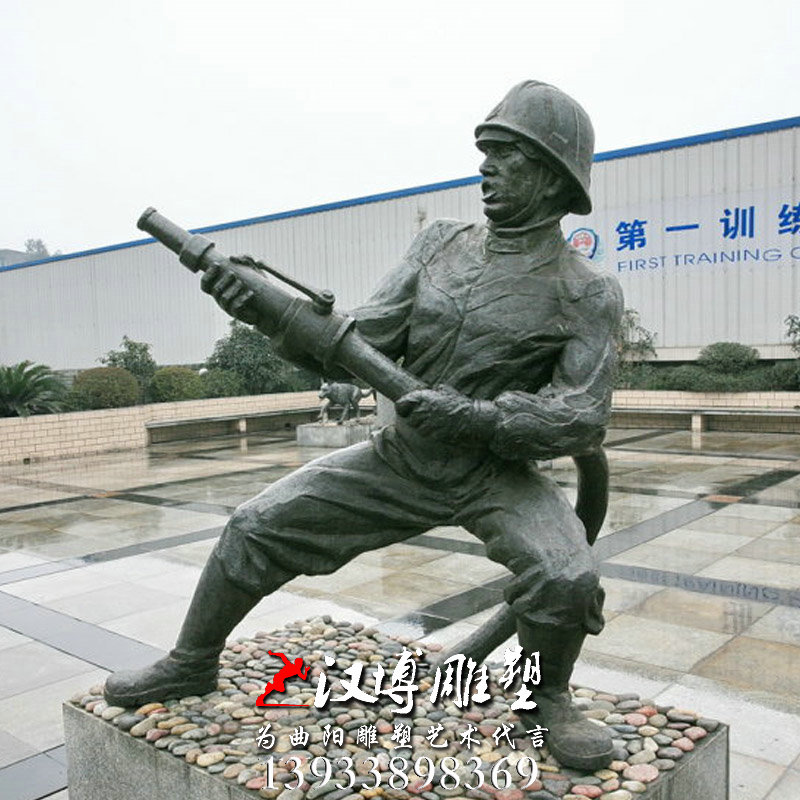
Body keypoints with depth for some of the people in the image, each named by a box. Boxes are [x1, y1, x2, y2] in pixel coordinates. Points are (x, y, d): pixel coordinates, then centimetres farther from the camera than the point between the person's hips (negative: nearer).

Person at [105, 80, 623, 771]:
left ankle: (548, 695, 6)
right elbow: (363, 342, -4)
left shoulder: (586, 295, -11)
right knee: (258, 527, 0)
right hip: (401, 460, 4)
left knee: (567, 579, -29)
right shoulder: (441, 244, 0)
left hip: (498, 475, -3)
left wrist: (472, 414, -27)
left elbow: (583, 421, -15)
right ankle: (192, 664, 25)